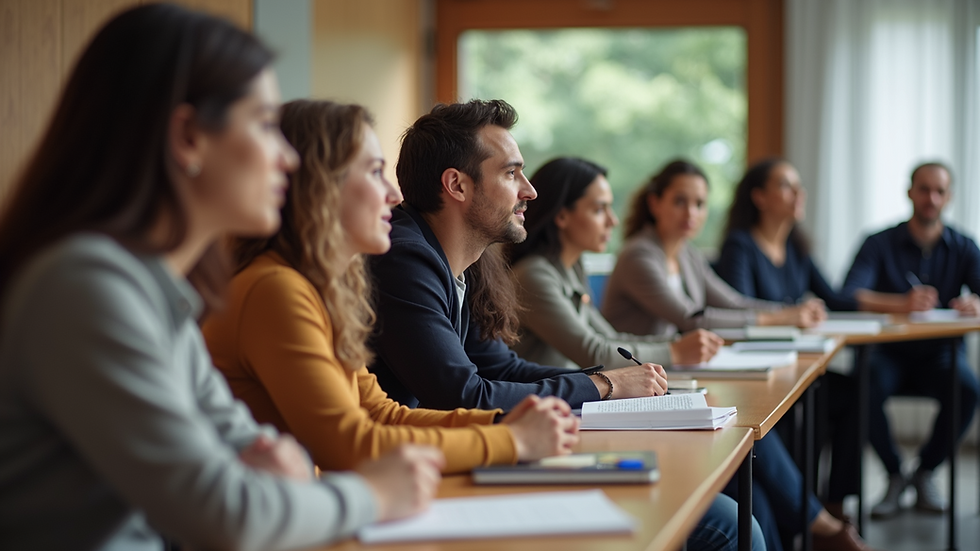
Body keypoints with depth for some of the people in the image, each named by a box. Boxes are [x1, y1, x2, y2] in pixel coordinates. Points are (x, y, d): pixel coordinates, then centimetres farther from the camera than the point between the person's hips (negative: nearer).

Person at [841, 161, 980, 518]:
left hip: (940, 354, 1)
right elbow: (849, 296, -20)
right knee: (866, 389, -34)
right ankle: (895, 476, -9)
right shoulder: (880, 244, -4)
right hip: (889, 353, -1)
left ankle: (925, 472, -6)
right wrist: (901, 304, -39)